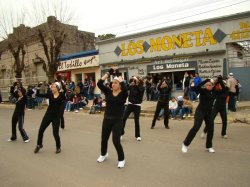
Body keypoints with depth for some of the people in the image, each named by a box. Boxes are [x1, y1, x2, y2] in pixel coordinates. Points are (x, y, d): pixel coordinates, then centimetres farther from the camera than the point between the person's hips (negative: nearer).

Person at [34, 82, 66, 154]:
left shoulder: (61, 95, -6)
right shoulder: (50, 94, 0)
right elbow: (39, 95, -2)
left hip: (56, 116, -3)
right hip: (48, 114, 3)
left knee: (55, 133, -1)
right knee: (41, 130, 8)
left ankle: (58, 147, 24)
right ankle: (39, 145, 33)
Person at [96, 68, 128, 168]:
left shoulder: (123, 94, -8)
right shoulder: (108, 92, 1)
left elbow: (124, 87, -30)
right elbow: (99, 83, -11)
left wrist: (119, 75, -19)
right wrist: (108, 73, -12)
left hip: (117, 120, -4)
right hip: (107, 119, 4)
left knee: (116, 141, -7)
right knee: (104, 139, 17)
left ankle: (121, 159, 18)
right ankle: (103, 154, 46)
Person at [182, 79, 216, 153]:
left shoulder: (214, 91, 6)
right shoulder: (202, 91, -9)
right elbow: (197, 88, -28)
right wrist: (206, 80, -26)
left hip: (209, 112, 6)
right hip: (200, 111, -6)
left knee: (210, 129, 8)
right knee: (196, 127, -18)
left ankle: (209, 146, 28)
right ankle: (185, 144, -11)